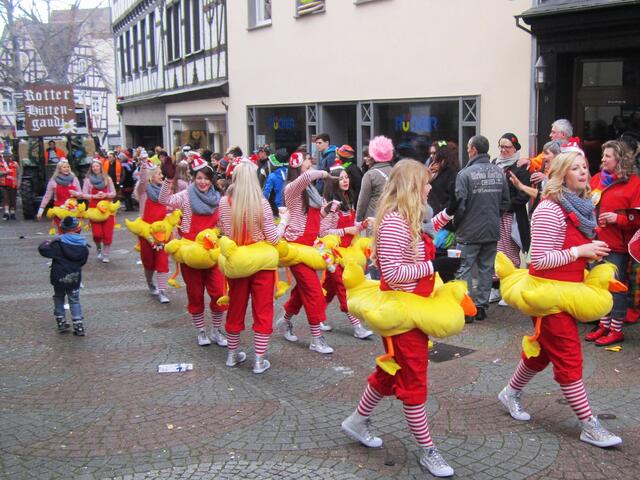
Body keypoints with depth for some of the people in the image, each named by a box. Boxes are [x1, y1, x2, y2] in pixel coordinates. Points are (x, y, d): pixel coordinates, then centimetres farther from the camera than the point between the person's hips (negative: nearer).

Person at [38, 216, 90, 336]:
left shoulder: (58, 243, -13)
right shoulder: (83, 245, -2)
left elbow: (43, 250, -13)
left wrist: (46, 243, 7)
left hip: (59, 277, -2)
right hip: (75, 278, 2)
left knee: (59, 298, 19)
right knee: (74, 300, 10)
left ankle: (61, 322, 20)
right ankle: (78, 325, 2)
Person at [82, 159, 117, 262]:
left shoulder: (107, 179, 7)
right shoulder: (88, 179, 3)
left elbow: (113, 193, 6)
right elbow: (84, 195, 0)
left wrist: (105, 195, -12)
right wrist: (94, 196, -14)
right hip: (94, 208, -1)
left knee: (108, 233, -2)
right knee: (97, 233, -8)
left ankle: (105, 255, 12)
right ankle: (99, 249, 23)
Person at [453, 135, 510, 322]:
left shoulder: (465, 174, -15)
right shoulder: (499, 172, 1)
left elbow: (460, 204, -15)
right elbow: (505, 201, 8)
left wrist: (456, 224, 2)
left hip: (469, 231, -5)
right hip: (492, 231, 5)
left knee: (464, 269, 4)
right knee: (486, 269, 13)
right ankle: (481, 306, 19)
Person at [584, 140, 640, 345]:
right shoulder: (597, 179, 9)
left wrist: (618, 219, -21)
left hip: (617, 246, -6)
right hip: (597, 242, 6)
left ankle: (616, 329, 13)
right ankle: (604, 325, 26)